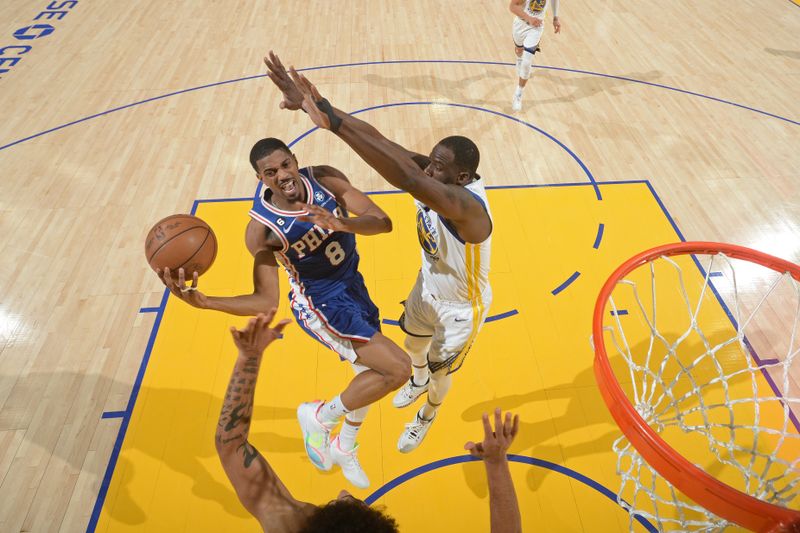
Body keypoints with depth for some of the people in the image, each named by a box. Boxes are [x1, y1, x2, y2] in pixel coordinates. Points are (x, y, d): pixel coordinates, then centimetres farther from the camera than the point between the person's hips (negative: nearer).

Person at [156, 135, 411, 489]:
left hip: (353, 285, 6)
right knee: (397, 368, -18)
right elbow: (266, 301, -22)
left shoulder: (325, 179, -15)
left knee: (370, 372, 22)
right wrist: (203, 301, -35)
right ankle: (320, 416, 7)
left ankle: (344, 448, 48)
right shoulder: (262, 228, -24)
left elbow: (383, 222, -21)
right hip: (321, 304, -6)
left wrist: (342, 224, -40)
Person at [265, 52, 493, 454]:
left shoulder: (467, 206, -43)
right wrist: (319, 105, -42)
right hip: (429, 285, 7)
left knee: (439, 371, 20)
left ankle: (428, 415, 56)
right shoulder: (433, 177, -22)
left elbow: (406, 179, -60)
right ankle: (418, 381, 69)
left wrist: (333, 123, -65)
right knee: (413, 343, 32)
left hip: (462, 307, -6)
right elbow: (380, 143, -30)